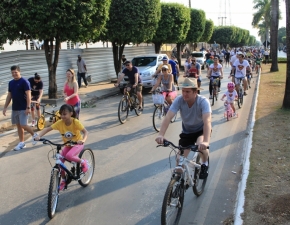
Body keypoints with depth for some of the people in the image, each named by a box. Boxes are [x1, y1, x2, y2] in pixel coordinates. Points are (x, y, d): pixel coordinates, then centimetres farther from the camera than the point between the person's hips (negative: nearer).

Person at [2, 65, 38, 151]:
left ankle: (34, 135, 16)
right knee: (18, 125, 10)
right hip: (14, 108, 7)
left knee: (23, 125, -10)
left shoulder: (24, 82, -11)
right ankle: (21, 143, 17)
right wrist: (5, 107, 11)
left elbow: (28, 95, -15)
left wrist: (28, 107, -21)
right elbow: (9, 96, 15)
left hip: (23, 108, -7)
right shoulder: (11, 83, 9)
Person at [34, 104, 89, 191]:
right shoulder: (60, 123, -16)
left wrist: (83, 140, -46)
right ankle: (63, 180, 16)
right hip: (67, 145, 5)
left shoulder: (75, 122, -25)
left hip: (77, 144, -5)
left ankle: (83, 162, -4)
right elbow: (47, 129, -17)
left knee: (69, 156, -33)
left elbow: (85, 131, -26)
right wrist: (39, 136, -34)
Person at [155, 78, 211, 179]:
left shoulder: (203, 101, -31)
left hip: (201, 130, -2)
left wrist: (206, 142, -60)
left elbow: (207, 121, -45)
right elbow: (168, 117, -34)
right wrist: (161, 135, -50)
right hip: (186, 131, 2)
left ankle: (204, 164, -1)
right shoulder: (179, 100, -25)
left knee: (201, 145, -32)